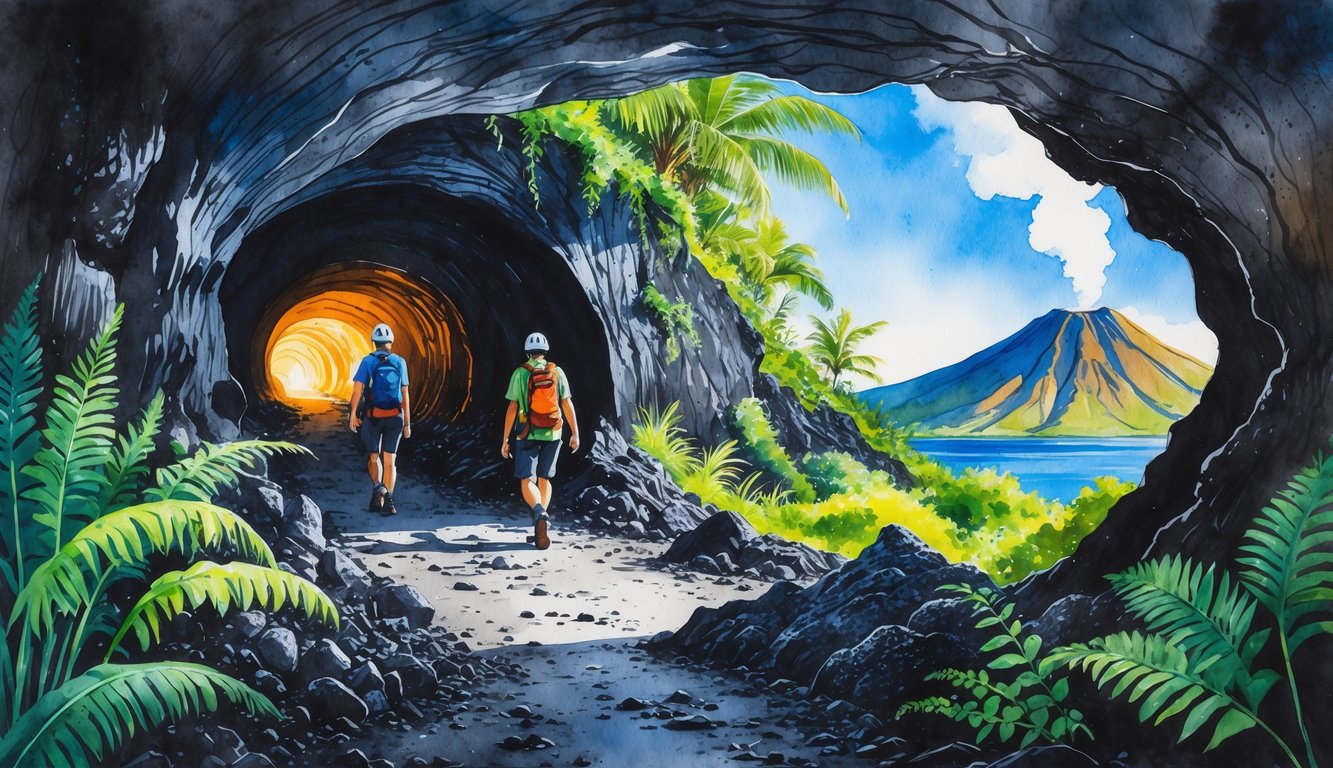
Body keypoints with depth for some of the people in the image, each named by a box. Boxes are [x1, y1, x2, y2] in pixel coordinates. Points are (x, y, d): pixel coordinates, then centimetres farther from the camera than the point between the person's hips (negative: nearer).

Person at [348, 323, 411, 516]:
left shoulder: (368, 361, -2)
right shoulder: (400, 362, 3)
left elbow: (357, 389, -13)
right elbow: (405, 394, 2)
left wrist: (353, 414, -13)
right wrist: (407, 423, 5)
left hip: (373, 416, -1)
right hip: (395, 417, 1)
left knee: (374, 457, 15)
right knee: (390, 460, 8)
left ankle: (377, 487, -11)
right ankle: (388, 501, 1)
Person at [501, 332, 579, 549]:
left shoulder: (520, 374, -5)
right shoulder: (557, 373, 1)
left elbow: (512, 408, -6)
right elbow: (567, 404, -1)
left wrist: (505, 438, -1)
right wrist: (575, 433, 5)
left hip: (528, 435, -3)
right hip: (552, 434, 3)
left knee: (527, 481, 0)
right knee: (544, 479, 15)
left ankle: (540, 513, -29)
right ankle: (541, 529, 15)